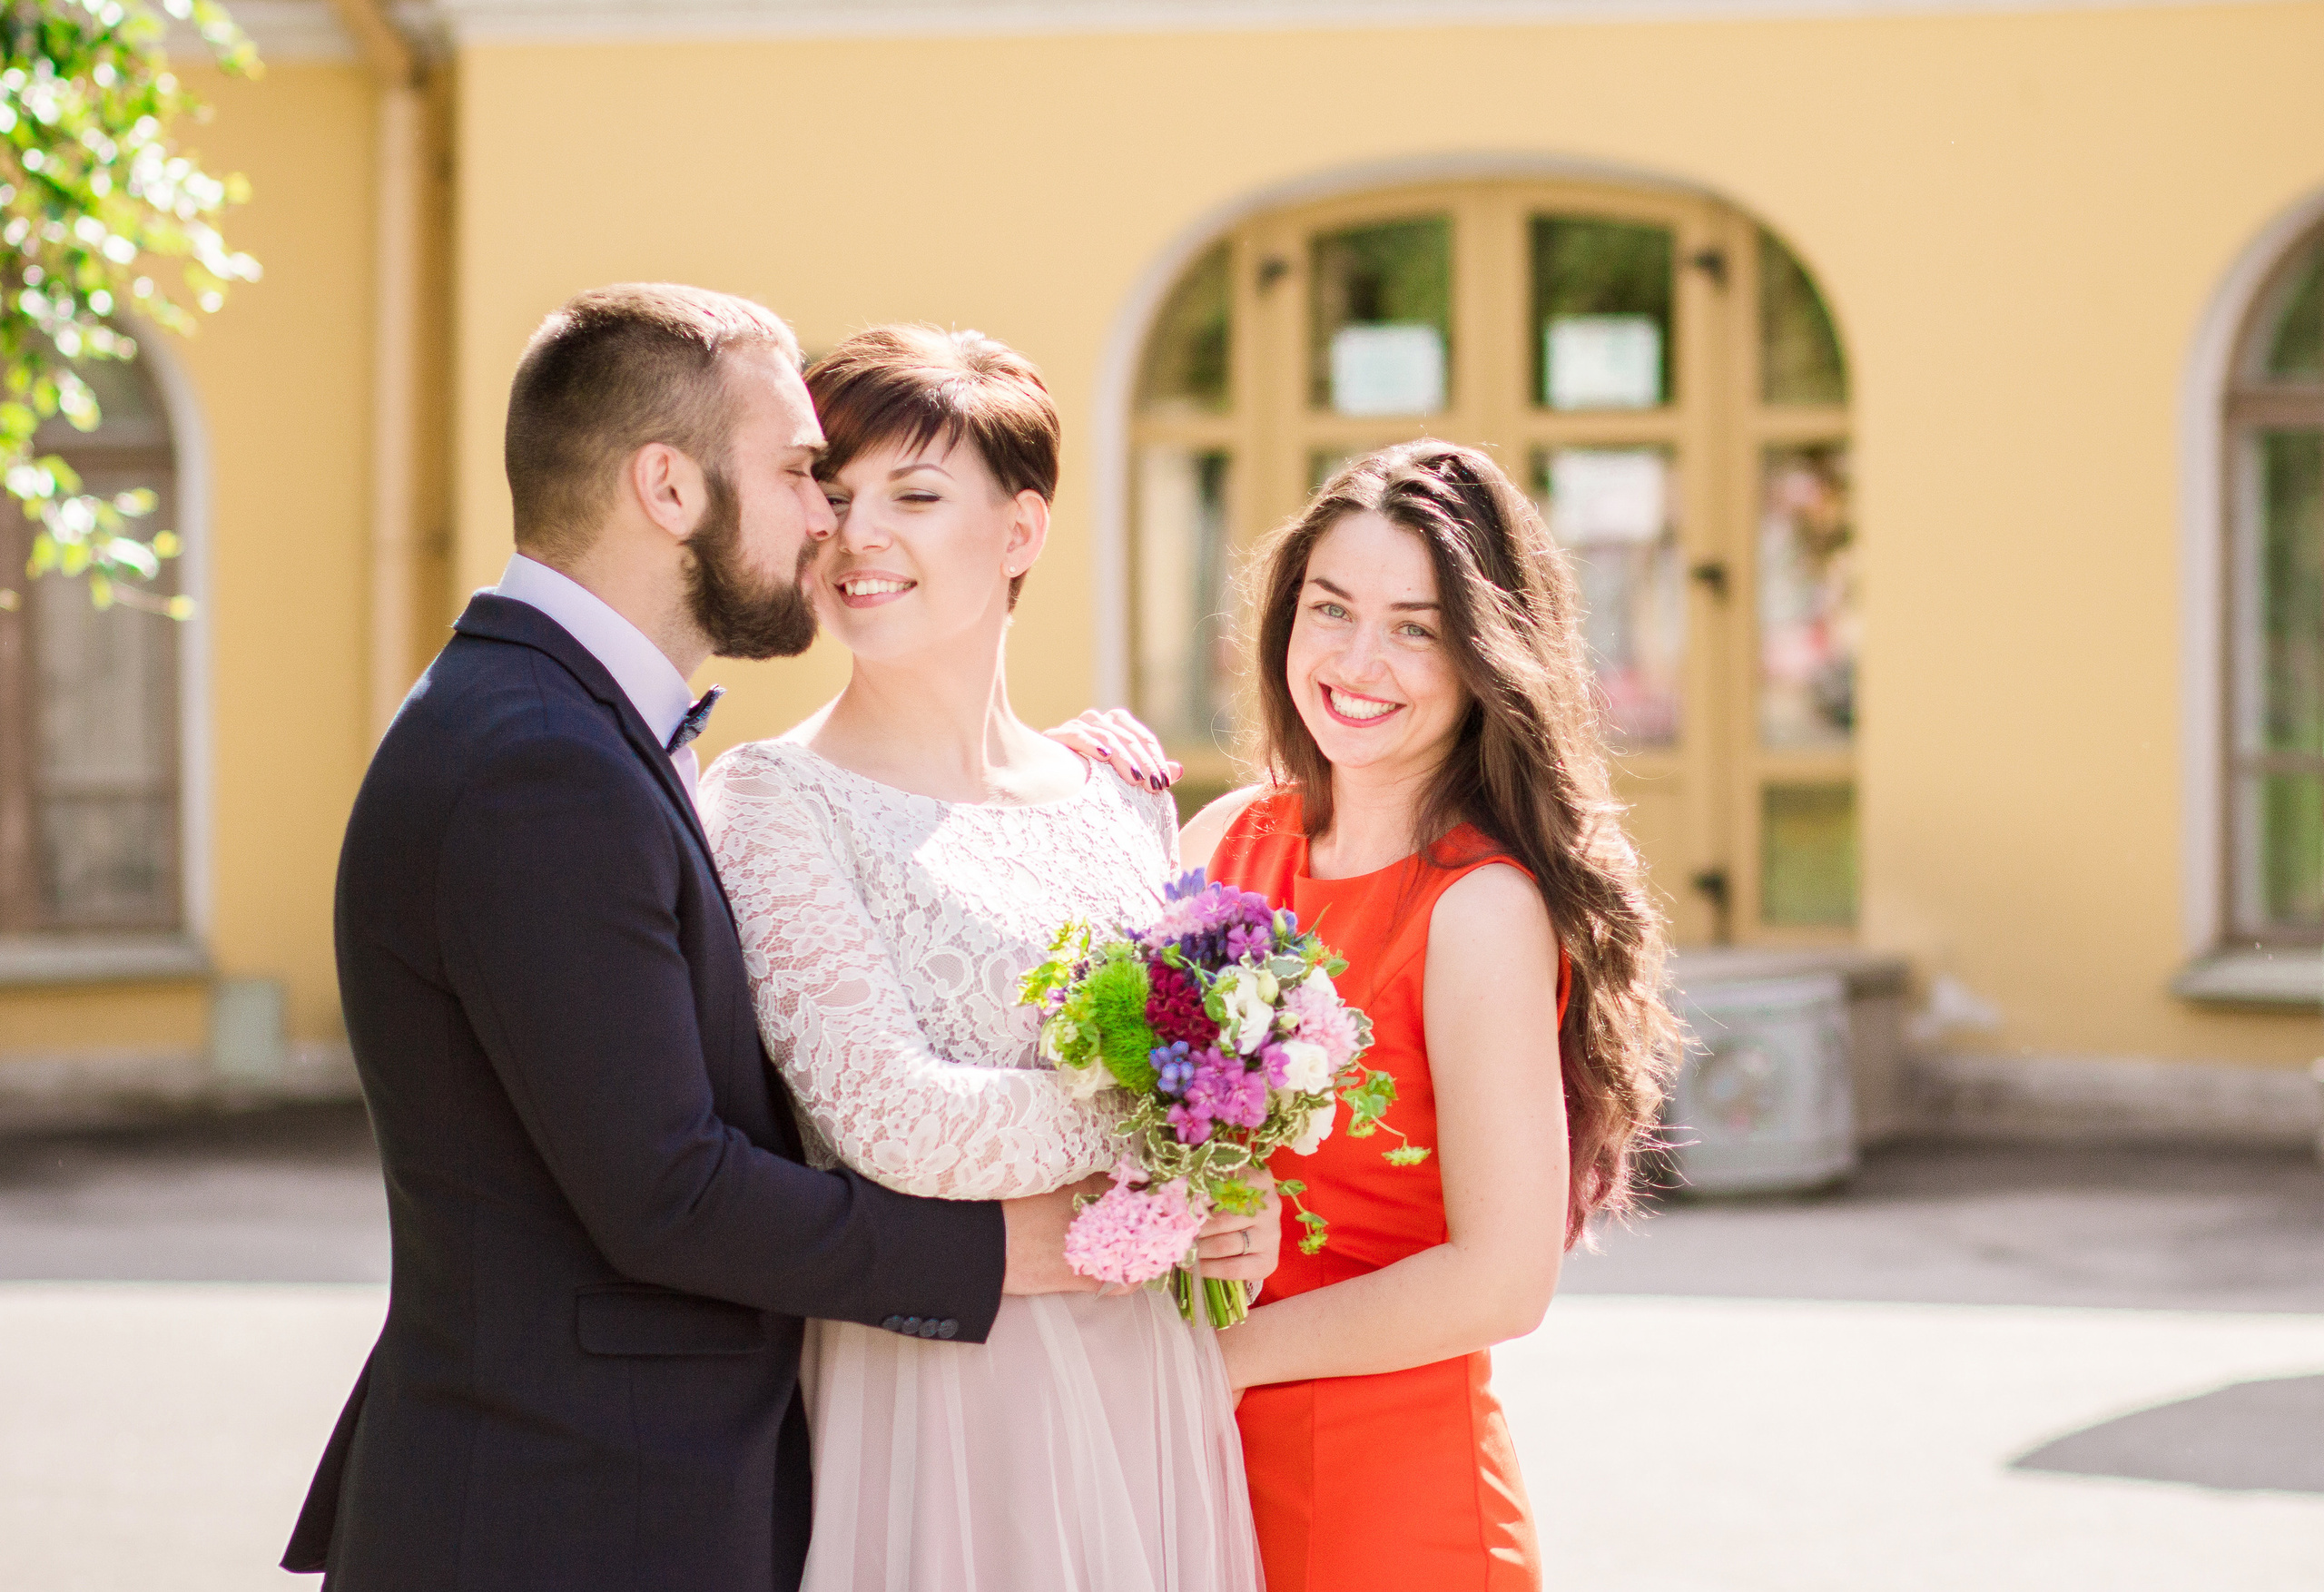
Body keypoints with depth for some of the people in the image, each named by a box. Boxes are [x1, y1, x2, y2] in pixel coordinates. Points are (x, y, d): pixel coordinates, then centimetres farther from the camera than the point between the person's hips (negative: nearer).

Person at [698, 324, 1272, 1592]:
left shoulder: (1124, 797, 10)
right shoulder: (773, 802, -7)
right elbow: (889, 1119, -17)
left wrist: (1242, 1214, -2)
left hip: (1154, 1391, 5)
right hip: (935, 1406, -5)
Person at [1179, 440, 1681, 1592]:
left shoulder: (1484, 909, -16)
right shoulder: (1227, 840, 3)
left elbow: (1502, 1280, -20)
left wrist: (1224, 1354, -11)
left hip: (1392, 1497, -6)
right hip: (1204, 1476, 6)